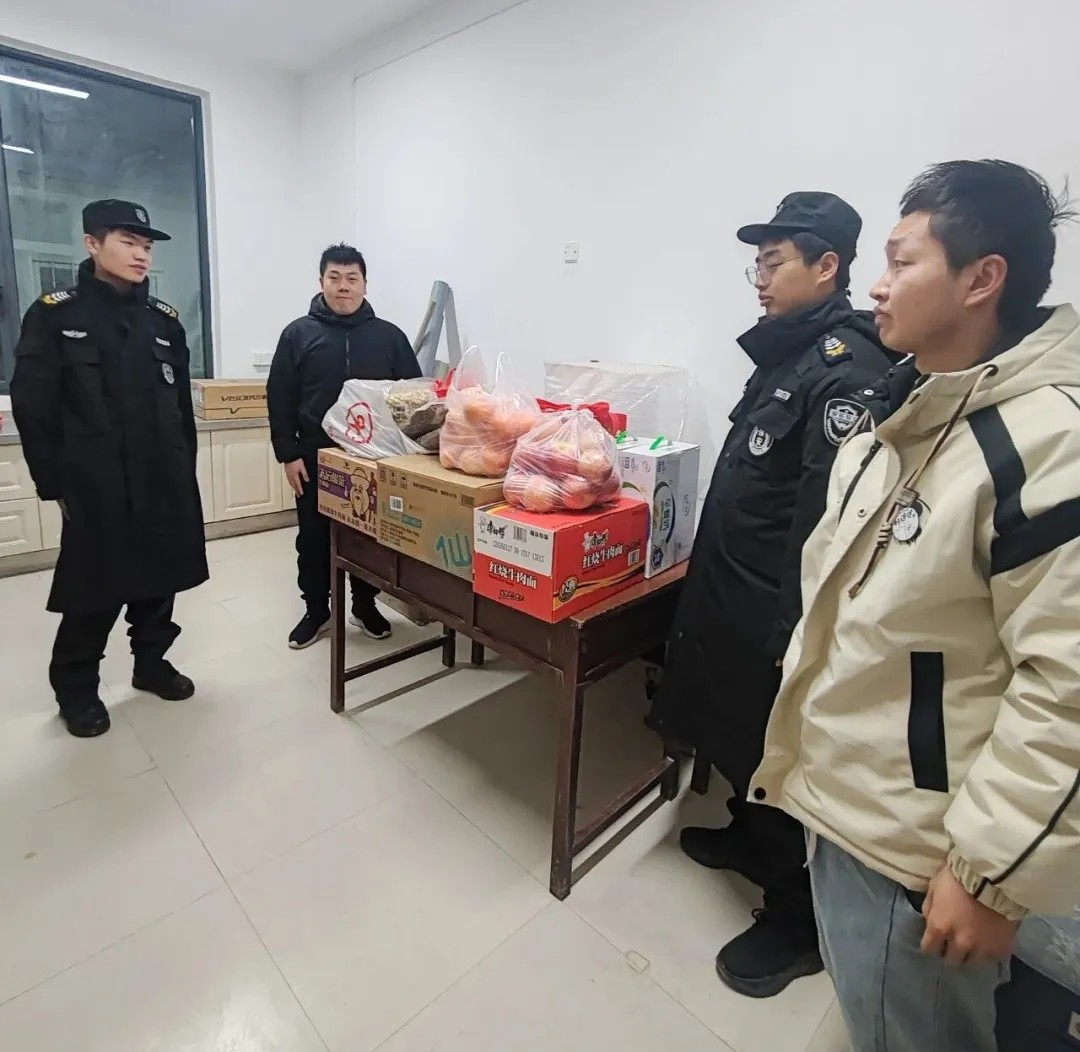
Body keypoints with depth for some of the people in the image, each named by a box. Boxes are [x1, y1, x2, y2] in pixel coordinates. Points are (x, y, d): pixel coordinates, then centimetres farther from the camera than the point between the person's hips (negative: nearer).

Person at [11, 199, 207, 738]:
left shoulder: (165, 320, 11)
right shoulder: (53, 315, 0)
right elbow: (33, 409, -3)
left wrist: (185, 472, 9)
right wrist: (56, 485, -7)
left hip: (165, 484, 4)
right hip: (95, 488, -4)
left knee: (160, 579, 12)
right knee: (94, 591, 4)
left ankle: (151, 662, 32)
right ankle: (75, 687, 24)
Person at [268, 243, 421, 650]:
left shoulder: (390, 336, 4)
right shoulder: (298, 334, 2)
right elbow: (280, 399, 1)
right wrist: (288, 454, -5)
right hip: (316, 456, 0)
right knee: (314, 537, 8)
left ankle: (365, 606, 27)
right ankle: (316, 611, 25)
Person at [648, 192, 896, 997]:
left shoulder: (847, 371, -20)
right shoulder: (791, 352, 11)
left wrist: (798, 641, -22)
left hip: (779, 614, -9)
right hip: (736, 592, 9)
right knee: (740, 736, 24)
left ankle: (799, 923, 30)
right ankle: (750, 838, 49)